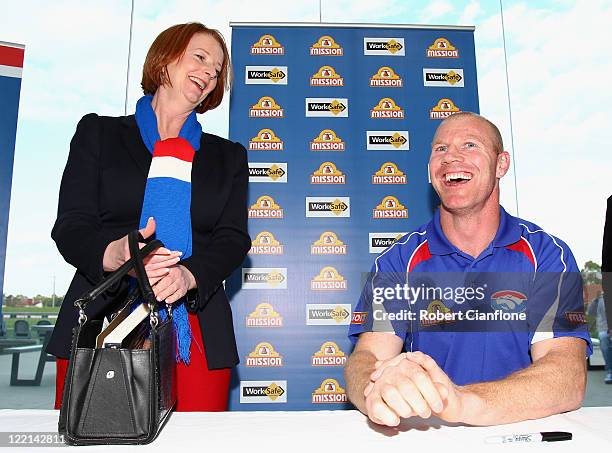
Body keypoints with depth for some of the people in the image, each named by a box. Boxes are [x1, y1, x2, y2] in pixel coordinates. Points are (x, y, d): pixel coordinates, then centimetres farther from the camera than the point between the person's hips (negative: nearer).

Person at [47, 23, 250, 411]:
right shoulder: (99, 132, 13)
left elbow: (233, 238, 5)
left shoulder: (229, 157, 18)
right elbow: (71, 225, 3)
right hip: (102, 322, -1)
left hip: (194, 334, 2)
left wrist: (188, 275, -16)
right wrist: (112, 254, -20)